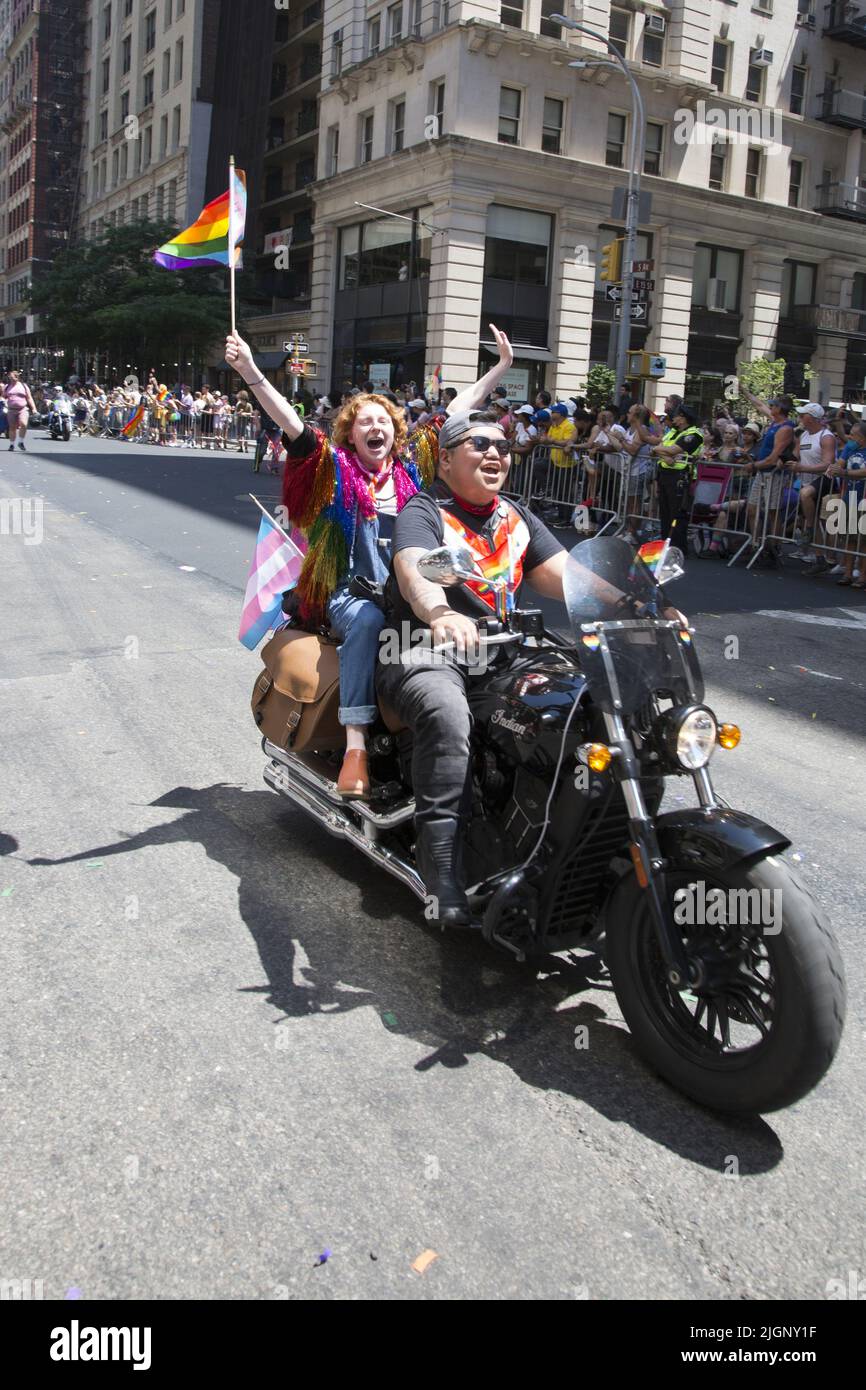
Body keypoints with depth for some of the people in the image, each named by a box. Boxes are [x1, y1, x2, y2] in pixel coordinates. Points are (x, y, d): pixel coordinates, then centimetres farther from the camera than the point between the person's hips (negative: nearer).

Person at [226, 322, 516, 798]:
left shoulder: (411, 465, 14)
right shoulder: (334, 467, 4)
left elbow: (456, 411, 19)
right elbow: (290, 422, -10)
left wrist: (501, 367, 22)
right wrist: (251, 374, -23)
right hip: (349, 593, -3)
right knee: (368, 620, -37)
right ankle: (355, 746, -40)